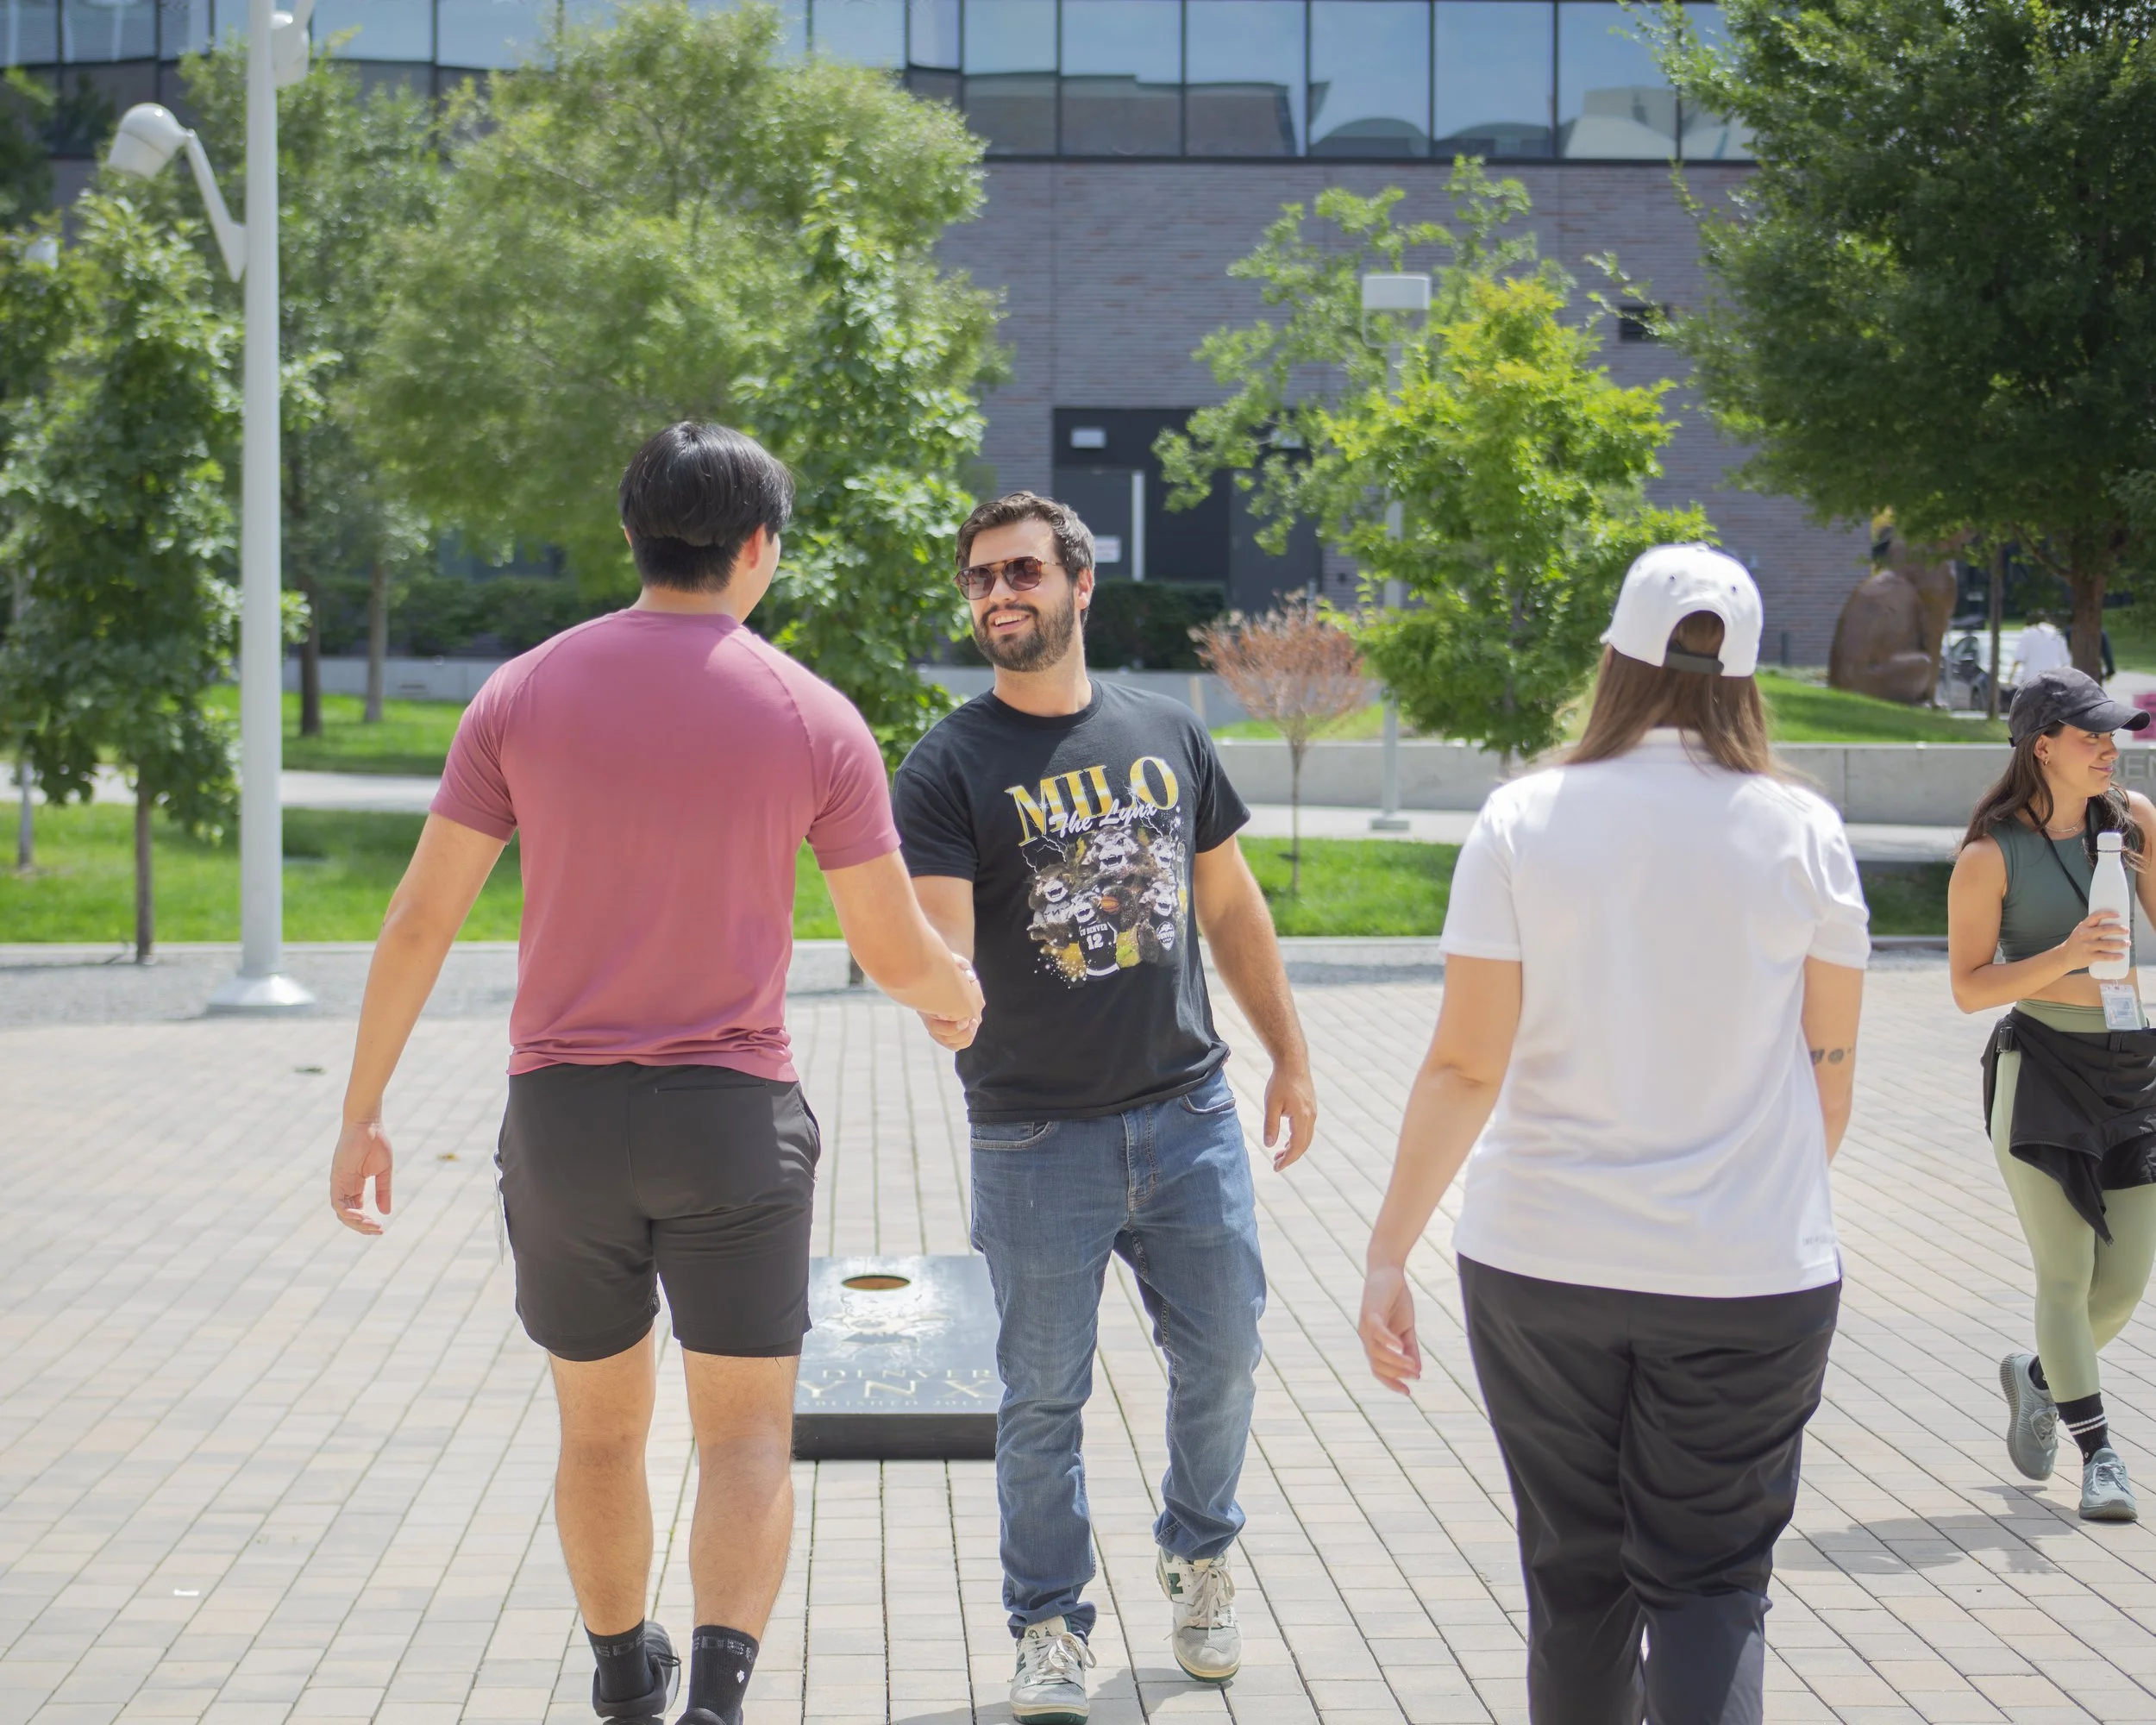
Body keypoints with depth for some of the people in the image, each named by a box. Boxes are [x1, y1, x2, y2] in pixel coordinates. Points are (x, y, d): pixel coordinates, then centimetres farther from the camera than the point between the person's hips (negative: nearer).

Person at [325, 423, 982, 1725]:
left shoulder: (523, 694, 0)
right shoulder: (815, 720, -4)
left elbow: (421, 919, -1)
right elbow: (894, 950, 0)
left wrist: (363, 1110, 6)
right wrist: (964, 995, 24)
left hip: (562, 1114, 2)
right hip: (736, 1121, -2)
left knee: (601, 1425, 19)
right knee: (748, 1435, 5)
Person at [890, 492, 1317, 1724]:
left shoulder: (1168, 734, 5)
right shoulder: (950, 768, -8)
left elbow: (1231, 906, 14)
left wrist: (1291, 1057, 15)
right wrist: (947, 1007, -40)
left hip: (1190, 1112, 3)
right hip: (1037, 1138, -3)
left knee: (1223, 1355, 11)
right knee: (1046, 1398, 4)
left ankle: (1200, 1558, 37)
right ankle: (1050, 1626, 21)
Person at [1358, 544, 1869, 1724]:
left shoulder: (1524, 822, -5)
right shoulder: (1799, 832, -3)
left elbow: (1465, 1065, -8)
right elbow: (1829, 1064, 4)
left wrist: (1388, 1251, -4)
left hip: (1542, 1269, 1)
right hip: (1751, 1274, -1)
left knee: (1575, 1577, 16)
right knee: (1711, 1582, 5)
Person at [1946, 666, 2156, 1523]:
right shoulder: (1990, 855, -7)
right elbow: (1969, 987, -8)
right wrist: (2065, 957, -21)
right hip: (2039, 1068, -4)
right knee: (2067, 1275, -6)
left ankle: (2035, 1377, 34)